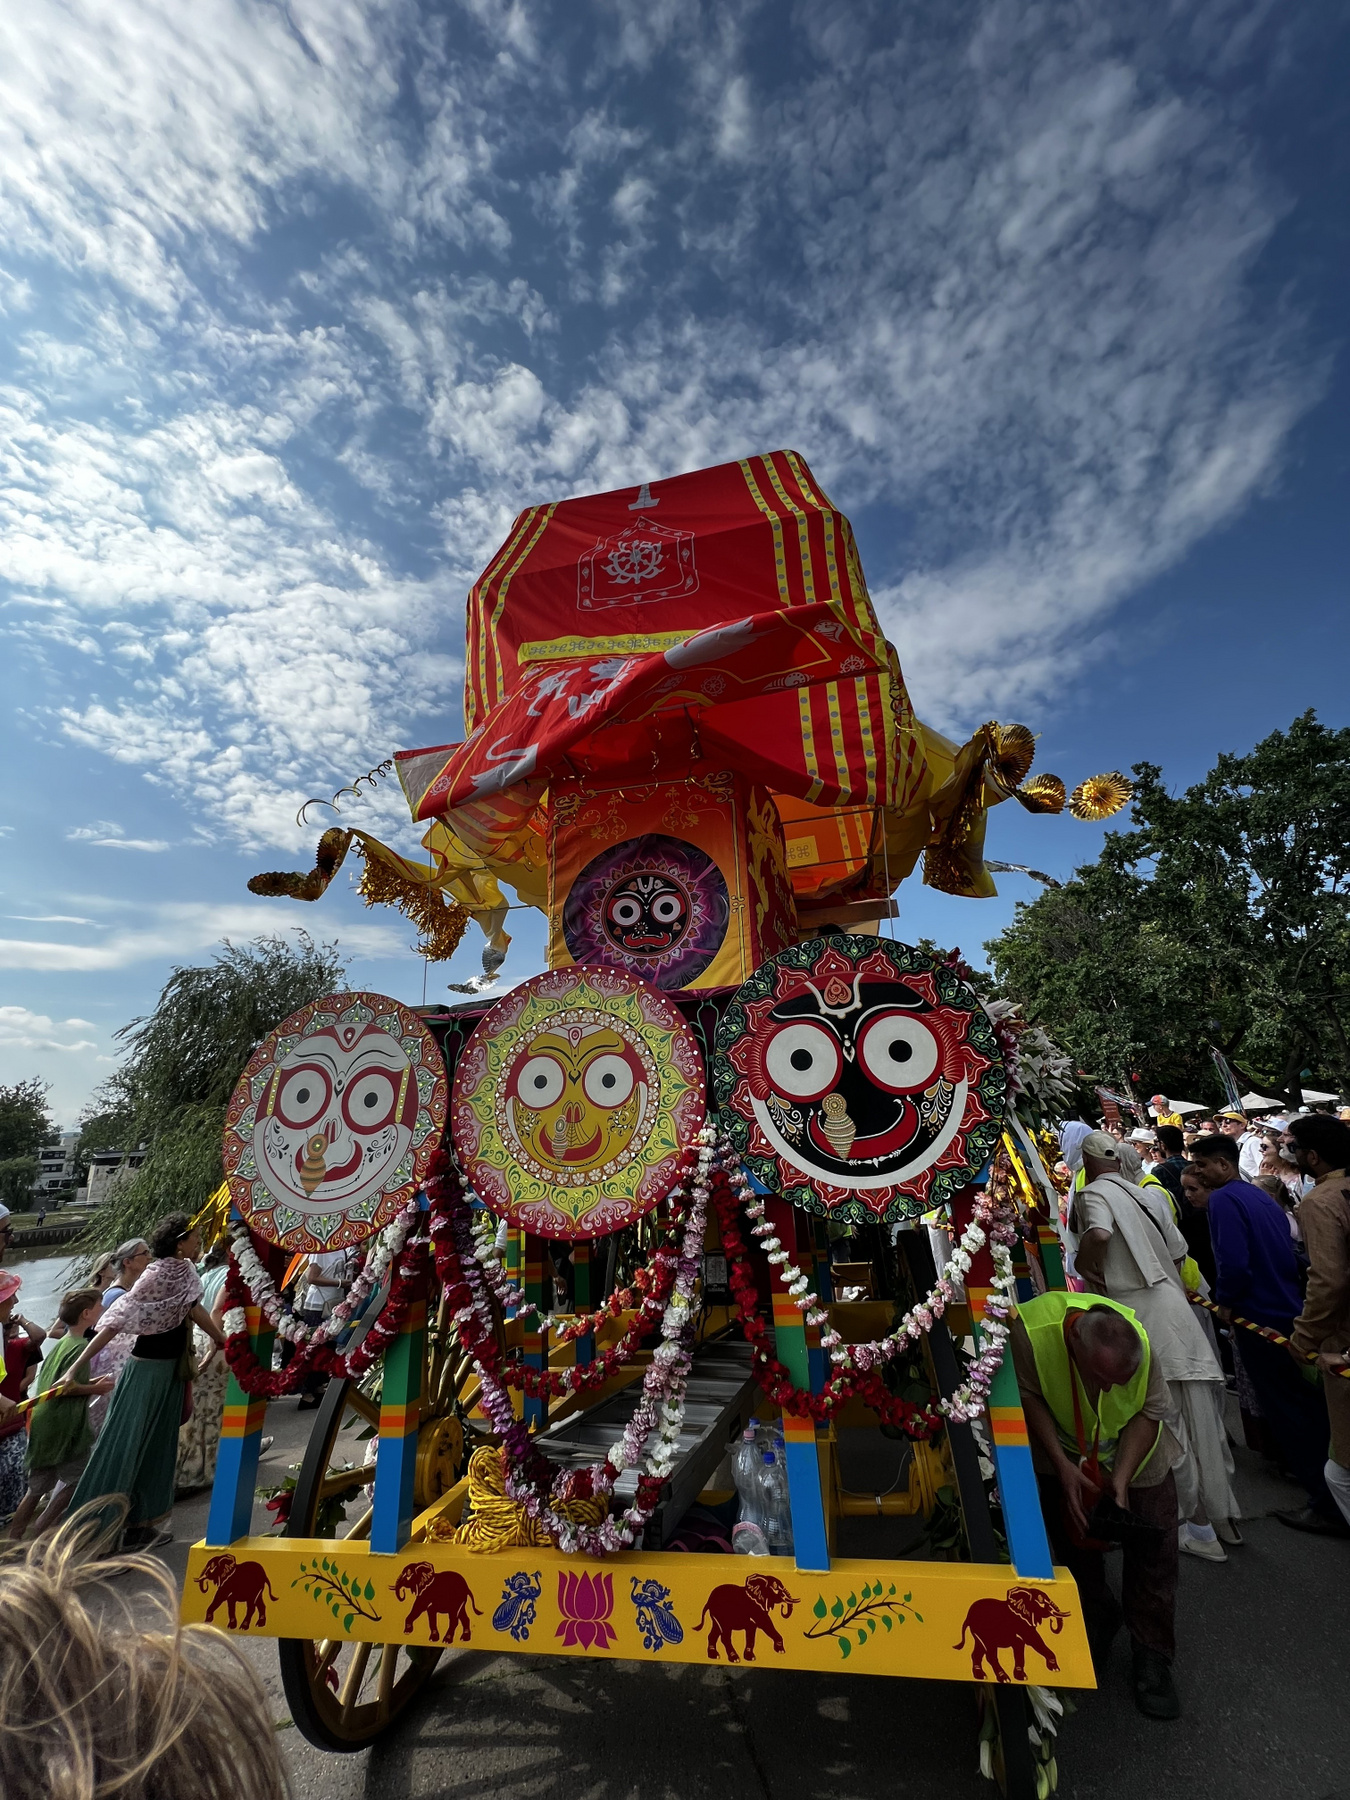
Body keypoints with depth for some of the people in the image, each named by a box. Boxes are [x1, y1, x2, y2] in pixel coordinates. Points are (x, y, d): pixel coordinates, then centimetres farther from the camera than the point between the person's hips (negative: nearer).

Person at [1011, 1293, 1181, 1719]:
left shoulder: (1140, 1344, -35)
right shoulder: (1030, 1331, -41)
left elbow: (1149, 1412, -19)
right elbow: (1027, 1398, -24)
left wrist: (1122, 1477, -26)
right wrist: (1063, 1466, -27)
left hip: (1132, 1446, 1)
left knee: (1153, 1545, -2)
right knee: (1074, 1539, 9)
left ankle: (1152, 1657, 19)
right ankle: (1097, 1621, 37)